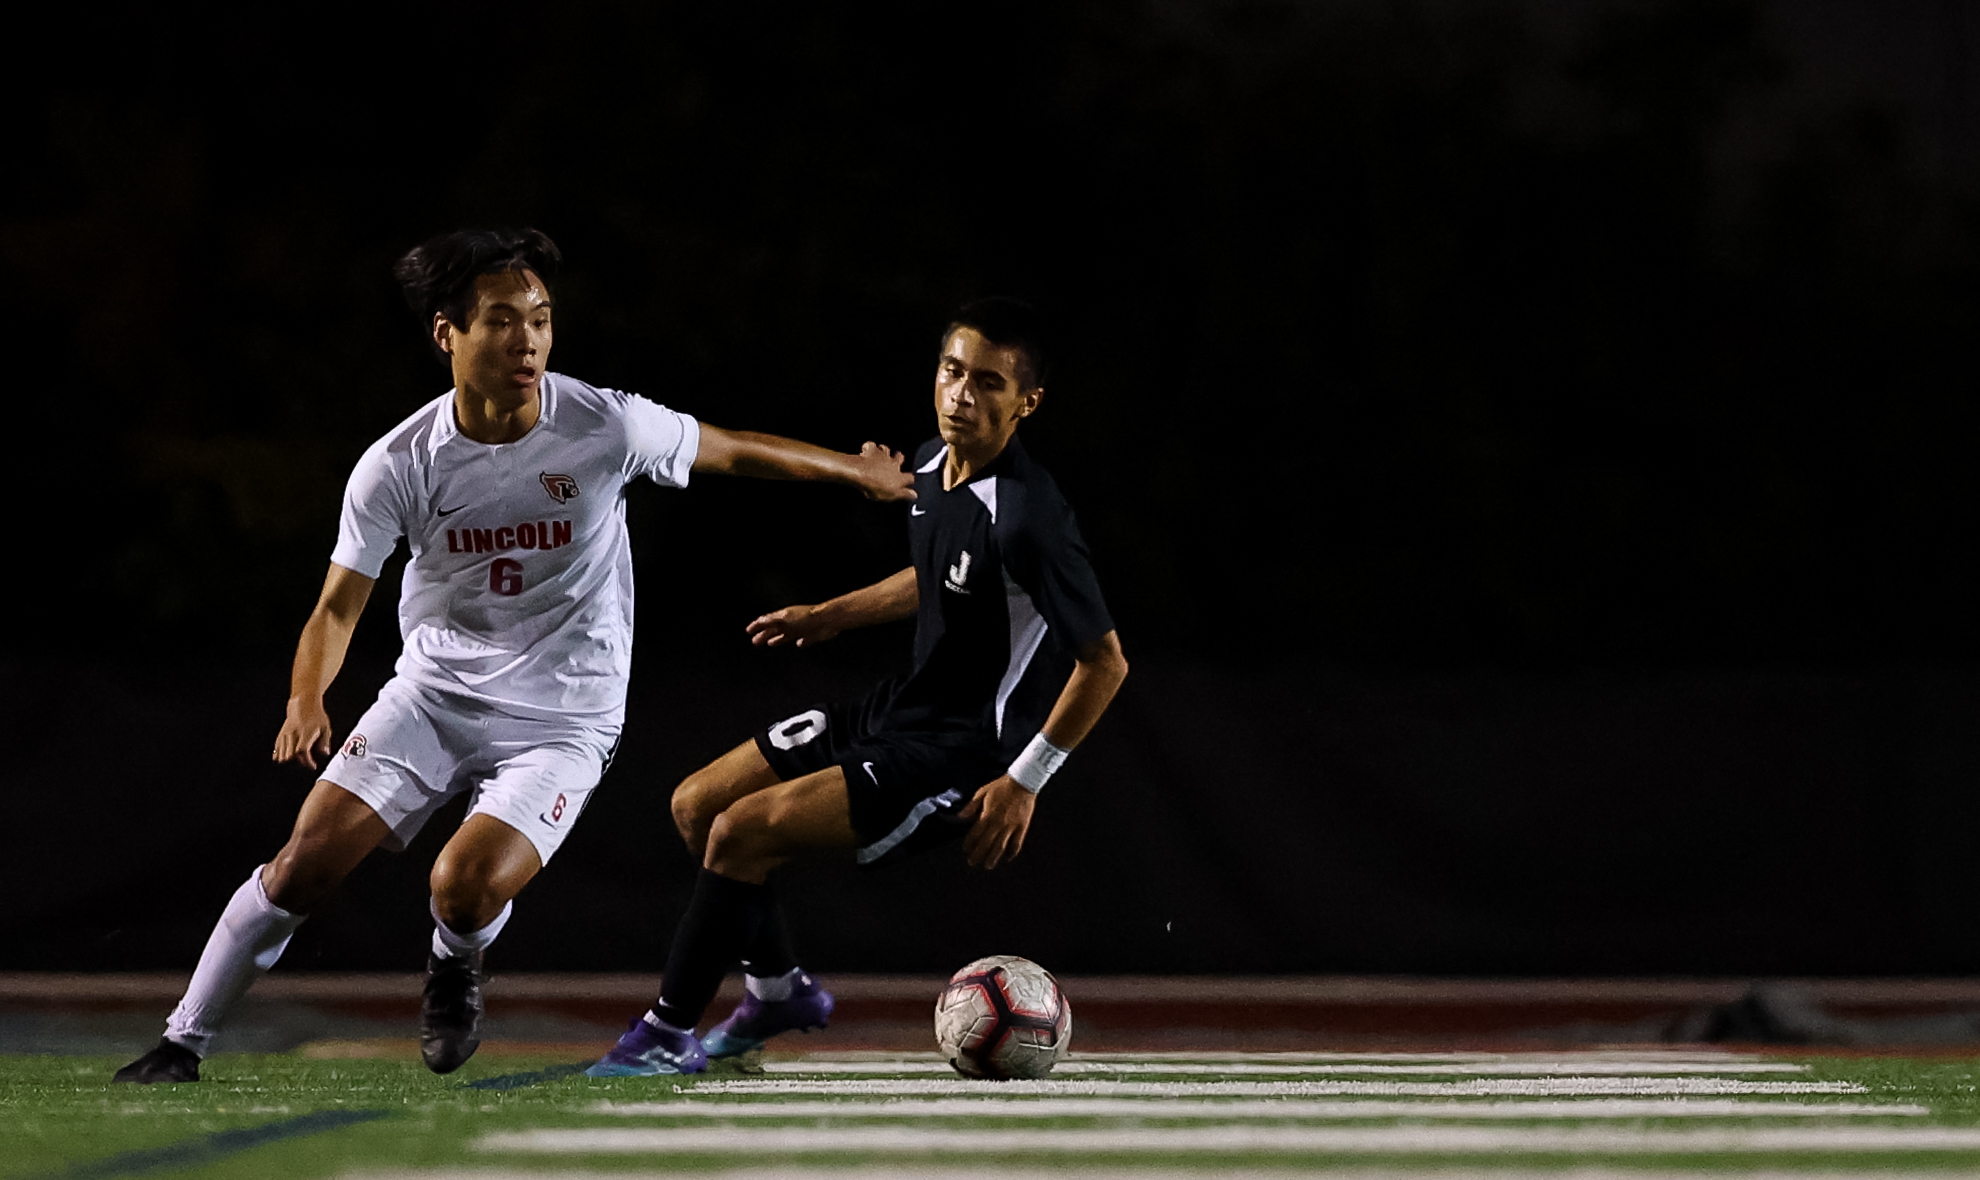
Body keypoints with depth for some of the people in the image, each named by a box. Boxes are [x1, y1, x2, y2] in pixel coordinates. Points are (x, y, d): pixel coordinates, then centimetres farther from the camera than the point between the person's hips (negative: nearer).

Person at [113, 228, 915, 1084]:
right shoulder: (397, 465, -12)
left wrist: (855, 469, 11)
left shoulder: (606, 427, -15)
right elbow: (340, 603, -4)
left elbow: (730, 451, 3)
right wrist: (306, 702, -23)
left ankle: (456, 967, 13)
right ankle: (184, 1040, 8)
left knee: (466, 887, -24)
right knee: (305, 863, -9)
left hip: (563, 718, -2)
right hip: (432, 693, 2)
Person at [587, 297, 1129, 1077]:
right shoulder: (932, 464, 1)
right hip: (901, 711, 9)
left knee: (741, 833, -18)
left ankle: (669, 1033, -2)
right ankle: (778, 989, 29)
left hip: (963, 756, -9)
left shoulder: (1025, 517, -26)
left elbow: (1105, 662, -21)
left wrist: (1024, 783, -20)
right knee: (697, 805, 10)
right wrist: (833, 617, 21)